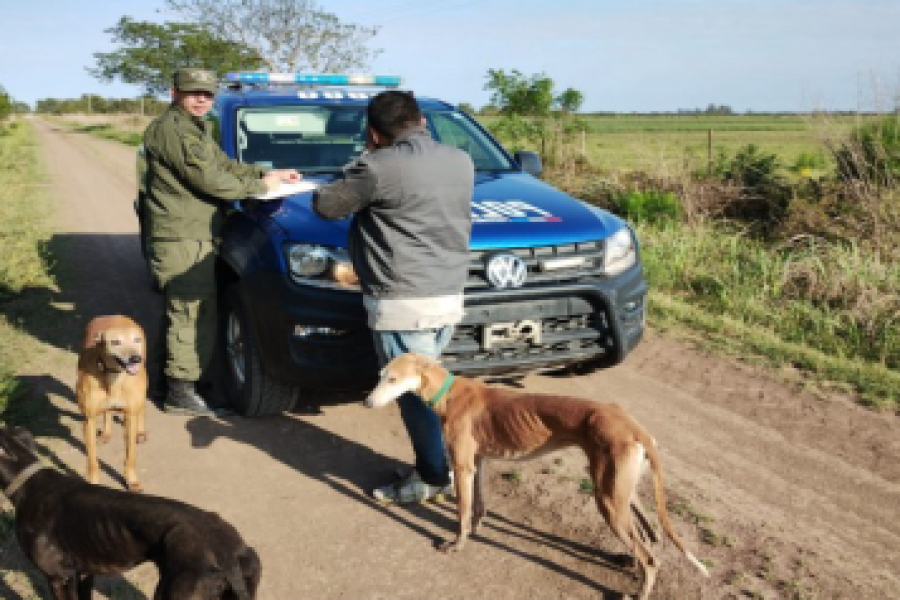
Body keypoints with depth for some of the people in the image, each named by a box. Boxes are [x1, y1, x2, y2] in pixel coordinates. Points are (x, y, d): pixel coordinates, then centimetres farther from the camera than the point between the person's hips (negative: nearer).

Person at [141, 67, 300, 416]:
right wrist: (259, 186, -12)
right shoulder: (170, 129, -13)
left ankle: (199, 377, 25)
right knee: (188, 312, -8)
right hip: (179, 236, -10)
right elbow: (206, 178, -20)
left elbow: (225, 166, 21)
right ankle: (180, 392, 0)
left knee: (204, 311, 15)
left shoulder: (198, 129, 21)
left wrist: (268, 174, 8)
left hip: (200, 236, 10)